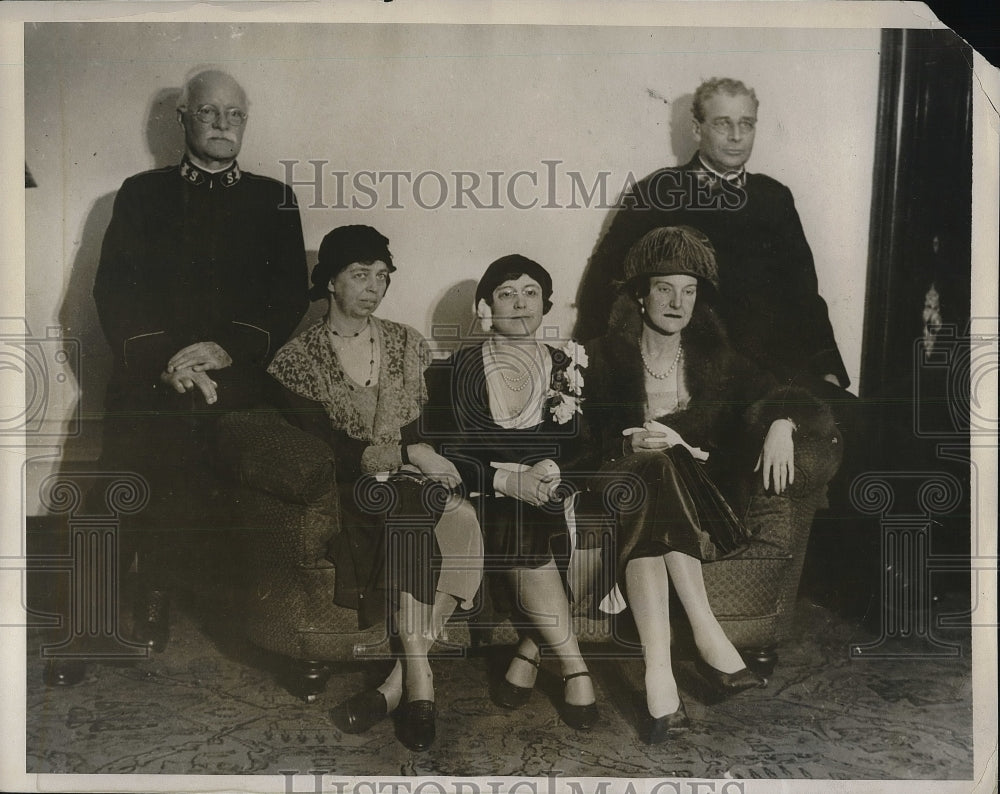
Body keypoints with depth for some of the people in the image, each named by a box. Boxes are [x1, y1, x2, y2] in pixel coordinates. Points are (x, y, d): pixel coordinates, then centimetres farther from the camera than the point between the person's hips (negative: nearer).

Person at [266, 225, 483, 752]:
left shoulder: (406, 344, 15)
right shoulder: (297, 360, 2)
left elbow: (429, 427, 14)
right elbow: (322, 451, -7)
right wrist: (406, 453, -16)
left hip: (412, 486, 4)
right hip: (349, 493, -3)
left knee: (463, 521, -30)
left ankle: (399, 683, -27)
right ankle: (419, 682, -32)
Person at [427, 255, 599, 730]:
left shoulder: (561, 366, 12)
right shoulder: (466, 365, 5)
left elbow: (576, 443, 8)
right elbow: (452, 447, -3)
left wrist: (550, 468, -15)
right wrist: (508, 481, -17)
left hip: (547, 492, 2)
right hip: (487, 495, -1)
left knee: (529, 544, -30)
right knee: (521, 547, -30)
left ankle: (530, 647, -13)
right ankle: (574, 666, -21)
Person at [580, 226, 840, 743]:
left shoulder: (714, 360, 13)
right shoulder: (604, 357, 6)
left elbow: (784, 399, 3)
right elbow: (579, 439, -3)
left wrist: (781, 423, -21)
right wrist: (631, 443, -24)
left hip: (701, 497, 2)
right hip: (625, 486, -1)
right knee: (649, 471, -35)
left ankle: (659, 672, -40)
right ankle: (707, 636, -39)